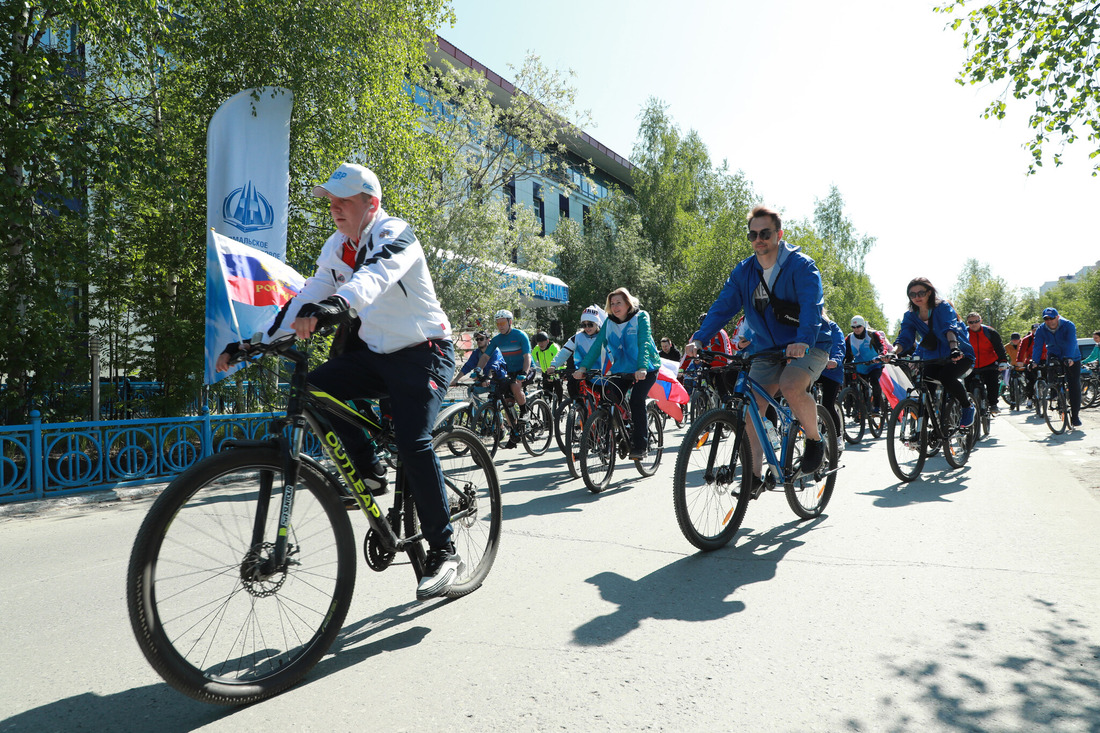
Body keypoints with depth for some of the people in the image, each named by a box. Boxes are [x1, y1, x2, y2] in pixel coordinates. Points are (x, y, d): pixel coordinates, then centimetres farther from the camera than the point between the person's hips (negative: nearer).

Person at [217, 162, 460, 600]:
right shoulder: (337, 247, 7)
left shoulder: (395, 236, -16)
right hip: (372, 353, 7)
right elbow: (310, 296, 6)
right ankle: (369, 471, 2)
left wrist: (336, 306, -58)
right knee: (315, 389, -15)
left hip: (422, 354, -7)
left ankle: (443, 552, -8)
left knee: (413, 444, -21)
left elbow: (375, 276, -38)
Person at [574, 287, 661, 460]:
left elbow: (644, 343, -22)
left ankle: (640, 446, -11)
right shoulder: (609, 322, 2)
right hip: (622, 369, 4)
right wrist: (583, 367, -19)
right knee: (609, 394, -19)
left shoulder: (641, 317, -9)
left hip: (646, 369, -4)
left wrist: (642, 368, -37)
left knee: (636, 399, -22)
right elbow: (597, 344, -6)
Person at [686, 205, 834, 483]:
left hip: (809, 345, -5)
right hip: (768, 348, 5)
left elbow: (812, 305, -29)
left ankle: (815, 439, -4)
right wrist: (699, 339, -24)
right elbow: (723, 306, -7)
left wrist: (803, 341, -48)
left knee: (791, 387, -32)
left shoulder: (801, 265, -14)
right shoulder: (743, 271, 1)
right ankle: (754, 472, 4)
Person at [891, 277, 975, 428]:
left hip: (959, 354, -4)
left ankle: (967, 407, -4)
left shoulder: (943, 307, -11)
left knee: (946, 377, -31)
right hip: (933, 358, 4)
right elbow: (905, 338, -11)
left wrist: (954, 347, -48)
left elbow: (950, 328, -29)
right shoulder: (910, 316, 1)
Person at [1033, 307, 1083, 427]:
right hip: (1054, 356, 2)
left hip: (1072, 359, -2)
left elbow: (1071, 343, -33)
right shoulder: (1041, 330, -11)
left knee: (1074, 386, -5)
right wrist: (1034, 361, -34)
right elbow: (1037, 346, -20)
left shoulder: (1068, 325, -20)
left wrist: (1069, 358, -48)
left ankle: (1075, 414, 4)